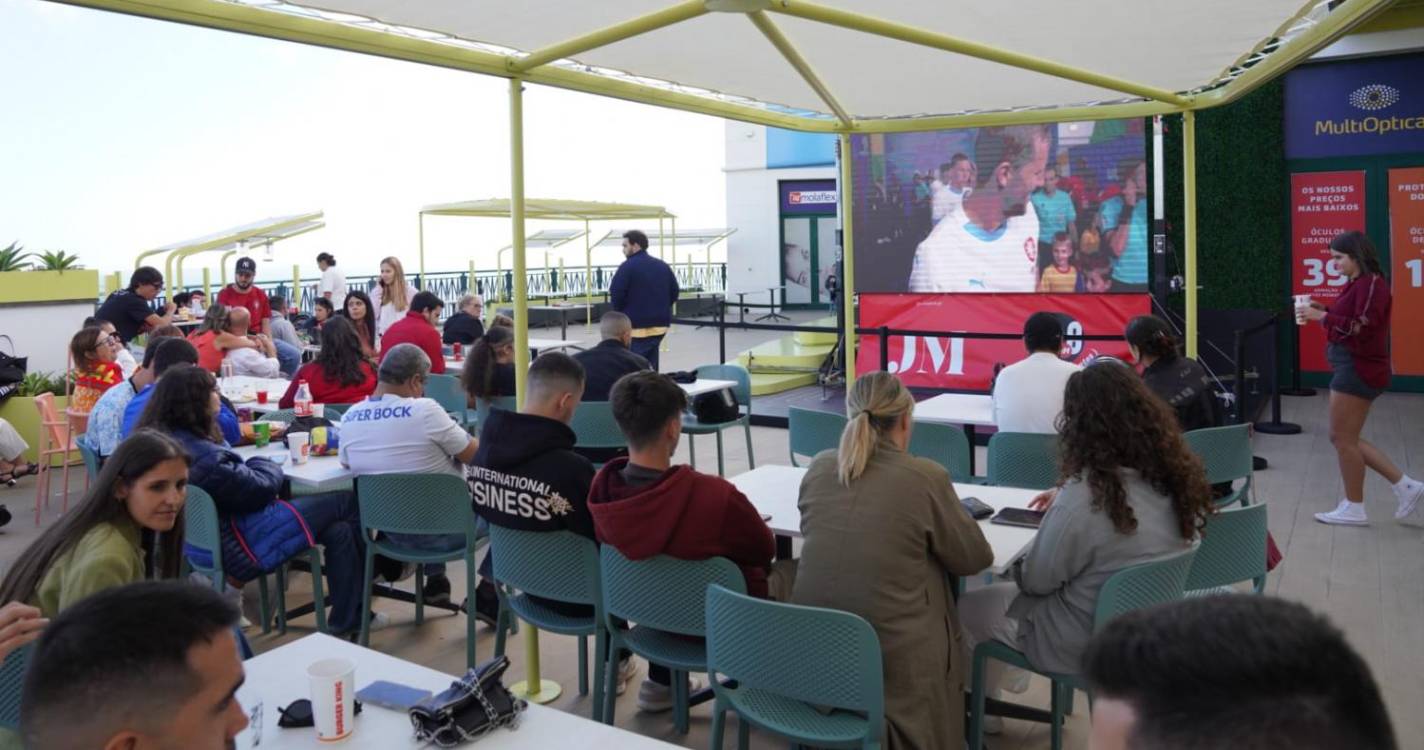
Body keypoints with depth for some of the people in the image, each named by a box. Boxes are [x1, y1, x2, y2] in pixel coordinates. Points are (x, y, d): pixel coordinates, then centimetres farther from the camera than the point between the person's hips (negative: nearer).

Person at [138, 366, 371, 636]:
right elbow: (261, 489, -18)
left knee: (338, 530, 11)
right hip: (240, 547, -11)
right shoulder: (201, 456, -30)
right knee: (346, 502, -1)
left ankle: (348, 618, 17)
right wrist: (265, 464, 1)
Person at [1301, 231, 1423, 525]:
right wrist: (1324, 311, 4)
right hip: (1351, 367, 10)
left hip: (1358, 369, -10)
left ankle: (1353, 509, 9)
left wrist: (1323, 317, -19)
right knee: (1344, 439, 13)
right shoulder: (1357, 284, 15)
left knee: (1344, 439, -2)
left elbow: (1362, 327, -23)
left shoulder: (1372, 283, -14)